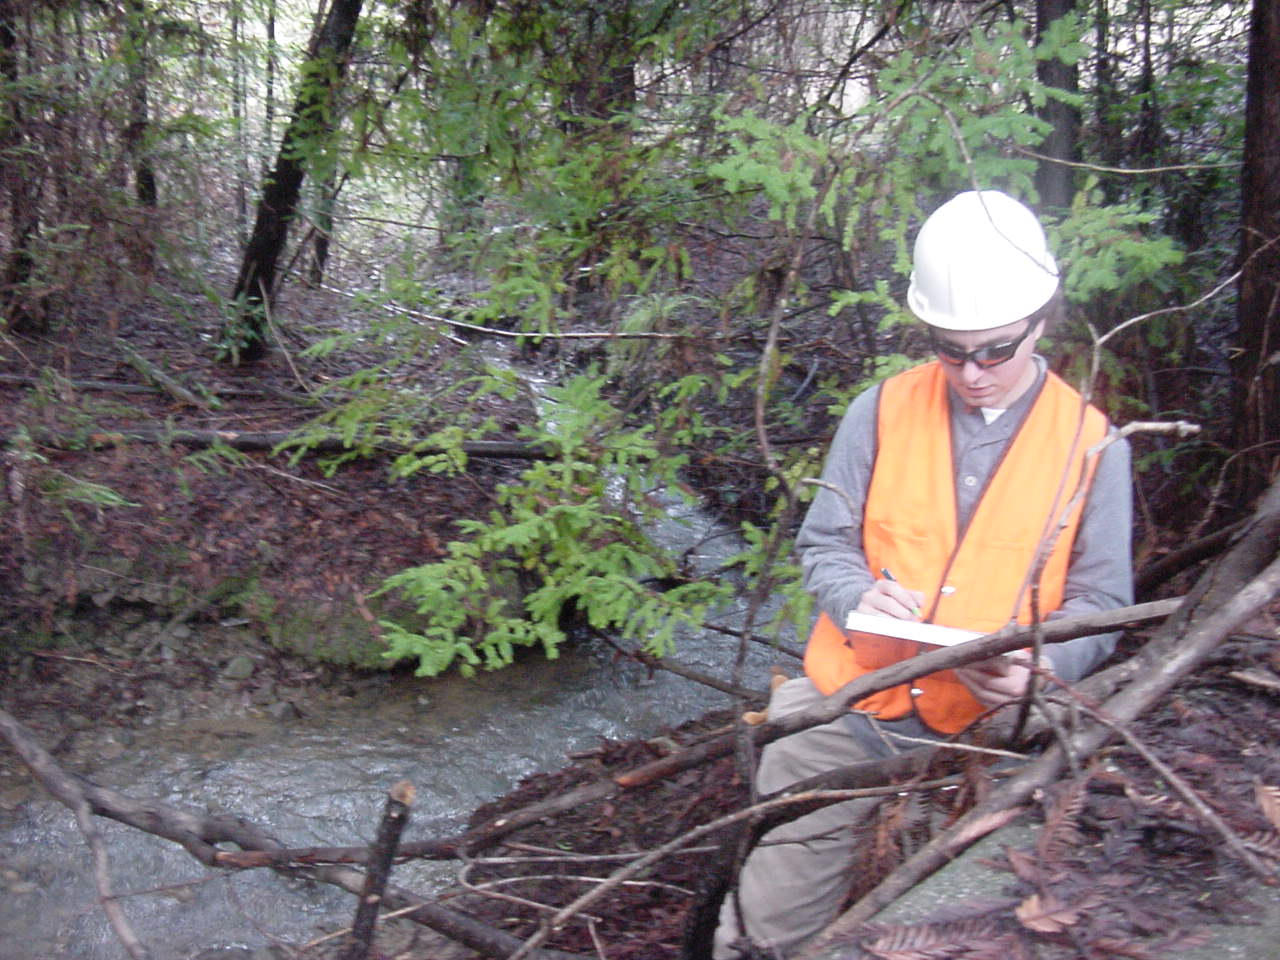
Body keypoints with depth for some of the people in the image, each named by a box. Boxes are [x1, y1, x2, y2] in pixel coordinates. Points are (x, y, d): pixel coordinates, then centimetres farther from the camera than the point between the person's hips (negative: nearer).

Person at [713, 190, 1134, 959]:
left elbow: (1099, 601, 1)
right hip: (843, 712, 1)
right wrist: (860, 597, -18)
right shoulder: (883, 412, -1)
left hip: (982, 734, 0)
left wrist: (1039, 666, -19)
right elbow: (825, 545, 5)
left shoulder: (1091, 442, -2)